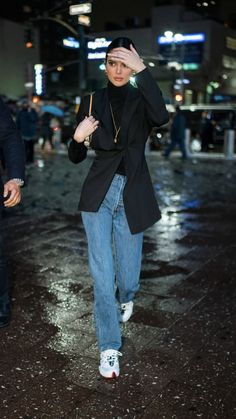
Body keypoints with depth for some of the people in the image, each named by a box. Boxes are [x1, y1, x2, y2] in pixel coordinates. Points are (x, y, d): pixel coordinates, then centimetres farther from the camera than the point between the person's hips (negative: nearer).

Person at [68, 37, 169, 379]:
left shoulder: (141, 100, 2)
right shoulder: (91, 102, 6)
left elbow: (161, 117, -25)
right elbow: (76, 157, 7)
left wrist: (142, 70, -28)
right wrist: (78, 137, -15)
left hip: (132, 196, 0)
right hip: (99, 195, 1)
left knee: (127, 278, 11)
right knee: (102, 276, -3)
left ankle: (126, 298, 49)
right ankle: (109, 348, 12)